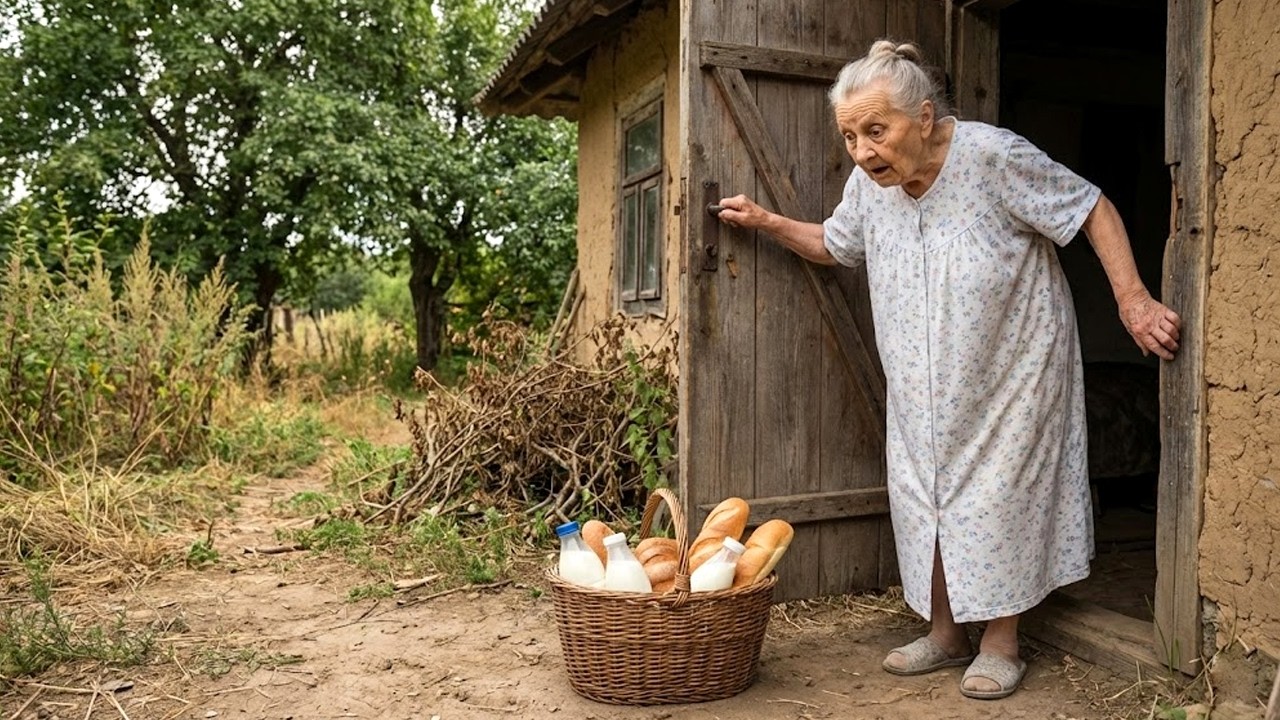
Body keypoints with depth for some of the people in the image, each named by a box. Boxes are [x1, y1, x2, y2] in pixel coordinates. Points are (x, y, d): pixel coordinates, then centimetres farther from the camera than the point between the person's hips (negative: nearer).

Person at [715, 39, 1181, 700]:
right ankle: (945, 634, 26)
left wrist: (1133, 299, -18)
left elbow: (1092, 209, -12)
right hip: (922, 391, 6)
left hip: (1009, 377, -5)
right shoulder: (868, 183, -4)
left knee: (996, 502, 1)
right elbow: (832, 244, 15)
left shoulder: (994, 155, -21)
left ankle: (1001, 644, 19)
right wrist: (766, 222, -1)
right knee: (923, 502, 9)